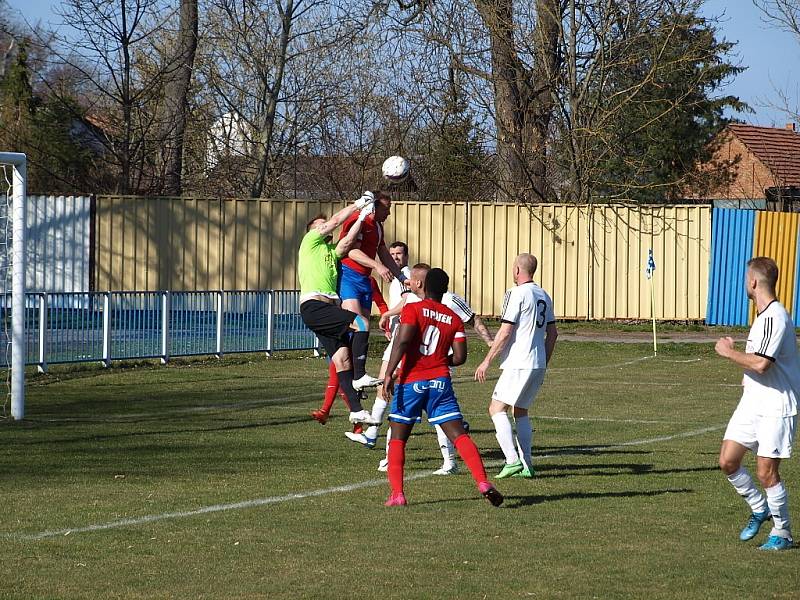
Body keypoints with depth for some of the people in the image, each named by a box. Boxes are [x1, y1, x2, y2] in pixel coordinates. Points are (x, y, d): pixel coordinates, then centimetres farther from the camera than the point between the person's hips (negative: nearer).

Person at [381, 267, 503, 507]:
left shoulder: (412, 309, -2)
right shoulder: (454, 319, 9)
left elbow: (402, 341, -16)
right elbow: (459, 357, 4)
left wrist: (389, 374, -16)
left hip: (411, 381, -2)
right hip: (440, 382, 2)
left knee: (398, 438, 9)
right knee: (459, 435, -1)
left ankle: (397, 494, -2)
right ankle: (483, 483, -16)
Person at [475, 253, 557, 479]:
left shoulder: (516, 293, -10)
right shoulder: (543, 295, 14)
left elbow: (505, 333, -14)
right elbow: (552, 333, 19)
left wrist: (487, 361, -9)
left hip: (519, 365, -8)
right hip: (538, 365, 8)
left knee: (497, 409, -6)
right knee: (521, 411, 17)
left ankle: (512, 460, -18)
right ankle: (526, 465, 12)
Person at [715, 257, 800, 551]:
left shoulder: (775, 317, -19)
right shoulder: (764, 315, 13)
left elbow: (761, 364, -28)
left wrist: (728, 351, -14)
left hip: (776, 407, -9)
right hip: (752, 403, 9)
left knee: (766, 472, -7)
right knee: (727, 461, 5)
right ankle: (759, 509, 24)